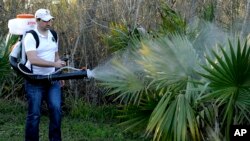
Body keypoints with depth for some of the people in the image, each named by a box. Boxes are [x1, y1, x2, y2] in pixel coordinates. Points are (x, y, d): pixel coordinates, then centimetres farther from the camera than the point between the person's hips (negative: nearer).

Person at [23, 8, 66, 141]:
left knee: (56, 109, -1)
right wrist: (54, 64, -30)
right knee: (34, 114, -1)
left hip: (52, 79, 6)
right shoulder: (30, 36, -13)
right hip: (35, 80, -5)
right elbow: (33, 59, -25)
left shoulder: (53, 35, 9)